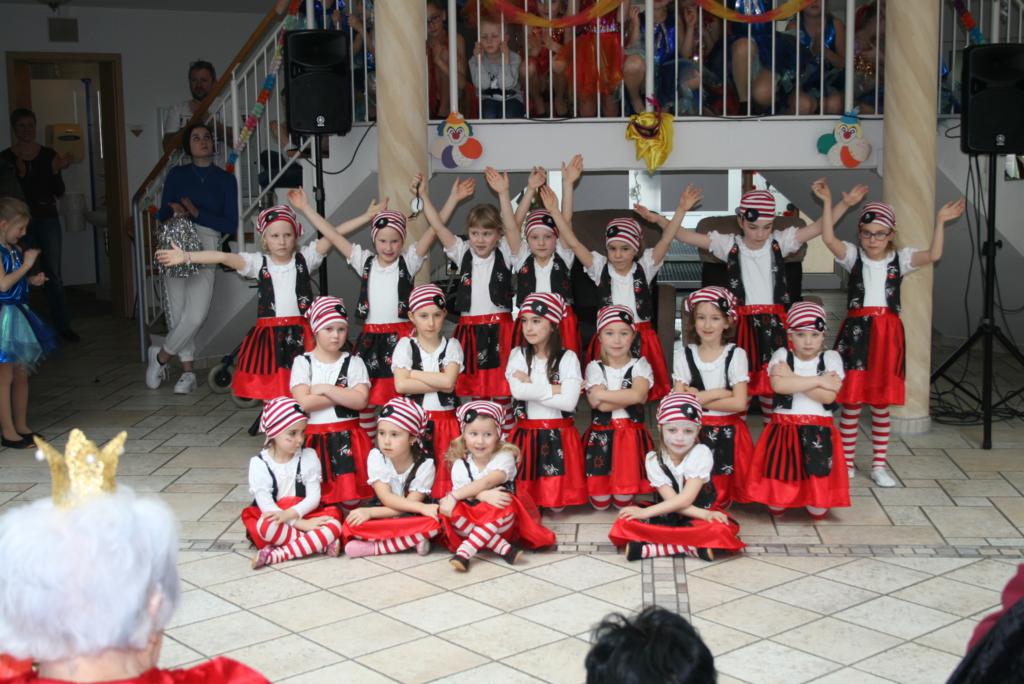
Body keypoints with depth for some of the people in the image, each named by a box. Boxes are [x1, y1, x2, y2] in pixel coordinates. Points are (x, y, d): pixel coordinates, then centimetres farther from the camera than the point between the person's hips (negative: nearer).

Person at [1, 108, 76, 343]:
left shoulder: (49, 154, 4)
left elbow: (59, 192, 3)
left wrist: (56, 170, -13)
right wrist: (20, 174, -22)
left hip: (48, 220, 2)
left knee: (54, 275, 5)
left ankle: (63, 325, 11)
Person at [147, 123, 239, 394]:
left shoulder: (226, 179, 8)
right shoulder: (177, 175, 11)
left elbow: (231, 225, 1)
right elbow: (162, 215, 10)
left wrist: (197, 213, -10)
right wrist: (175, 212, -13)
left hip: (207, 246, -1)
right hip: (176, 243, 1)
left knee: (196, 314, -16)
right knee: (177, 310, -3)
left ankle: (160, 355, 6)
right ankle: (187, 371, 9)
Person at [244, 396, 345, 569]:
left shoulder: (308, 456, 2)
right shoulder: (259, 463, -4)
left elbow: (314, 497, -4)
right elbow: (265, 503, -12)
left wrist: (290, 514, -24)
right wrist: (300, 523, -22)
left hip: (304, 516, 2)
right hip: (274, 519, -2)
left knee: (334, 524, -27)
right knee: (266, 526, -37)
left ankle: (275, 555, -33)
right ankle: (319, 543, -26)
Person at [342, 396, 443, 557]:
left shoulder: (425, 465, -16)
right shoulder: (376, 457, -12)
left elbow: (407, 505, -20)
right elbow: (386, 498, -20)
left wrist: (370, 512, -30)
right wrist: (422, 507, -33)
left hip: (412, 516, -1)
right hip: (383, 512, 1)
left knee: (433, 523, -35)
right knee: (351, 524, -29)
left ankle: (372, 547, -26)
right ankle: (412, 539, -22)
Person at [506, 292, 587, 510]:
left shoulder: (568, 357, -4)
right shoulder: (518, 355, 2)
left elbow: (568, 402, -17)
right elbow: (518, 391, -17)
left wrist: (532, 387, -13)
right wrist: (555, 388, -14)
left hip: (559, 435, -1)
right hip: (526, 434, 1)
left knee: (558, 503, 0)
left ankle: (552, 502, 34)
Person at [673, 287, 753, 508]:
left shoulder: (736, 355, -4)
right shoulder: (683, 355, 1)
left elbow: (739, 403, -12)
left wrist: (698, 398, -11)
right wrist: (717, 393, -13)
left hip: (728, 432, -1)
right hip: (694, 430, 1)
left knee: (723, 487, -1)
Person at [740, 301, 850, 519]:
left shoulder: (831, 358, 4)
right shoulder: (782, 355, 4)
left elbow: (828, 396, -11)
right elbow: (779, 385, -18)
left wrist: (793, 378, -10)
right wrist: (819, 381, -12)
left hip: (819, 433, 0)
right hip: (783, 431, 0)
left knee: (818, 511, -3)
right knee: (776, 506, -4)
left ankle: (817, 504, 34)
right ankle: (778, 507, 33)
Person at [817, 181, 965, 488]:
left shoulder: (900, 259, 5)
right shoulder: (853, 256, 2)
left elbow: (933, 255, -9)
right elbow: (828, 238, -15)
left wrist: (940, 222, -16)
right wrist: (827, 203, -21)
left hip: (888, 332, 1)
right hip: (856, 330, -1)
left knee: (881, 404, 8)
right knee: (851, 401, 2)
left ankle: (879, 465, 18)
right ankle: (846, 463, 14)